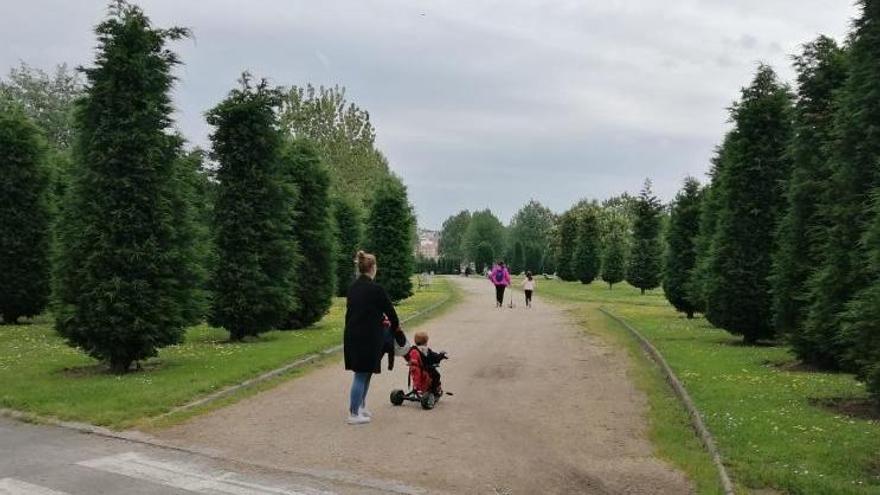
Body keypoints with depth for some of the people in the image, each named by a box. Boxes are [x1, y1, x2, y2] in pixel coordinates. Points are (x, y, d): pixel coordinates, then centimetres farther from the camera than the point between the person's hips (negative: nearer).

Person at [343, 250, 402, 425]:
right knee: (362, 374, 1)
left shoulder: (353, 287, 8)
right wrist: (396, 325, 14)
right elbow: (389, 309, -5)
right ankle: (353, 414, 7)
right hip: (368, 337, -8)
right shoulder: (375, 289, -15)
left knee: (365, 372, 19)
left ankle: (361, 407, 27)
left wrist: (380, 318, 30)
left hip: (352, 335, 8)